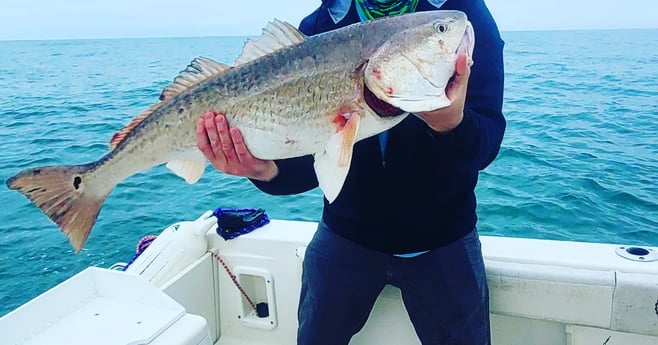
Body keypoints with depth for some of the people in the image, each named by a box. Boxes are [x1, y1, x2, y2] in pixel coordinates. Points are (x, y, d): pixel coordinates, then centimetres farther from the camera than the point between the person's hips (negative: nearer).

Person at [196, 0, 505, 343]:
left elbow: (486, 144, -19)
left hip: (441, 237, 0)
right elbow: (313, 152, -12)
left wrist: (452, 124, -41)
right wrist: (269, 169, -32)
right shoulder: (319, 28, -8)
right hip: (347, 232, 1)